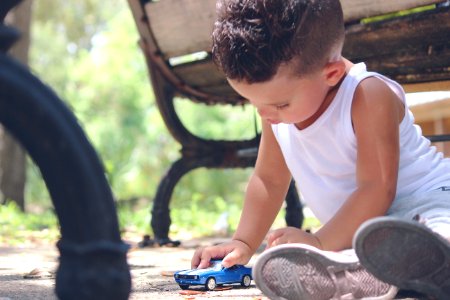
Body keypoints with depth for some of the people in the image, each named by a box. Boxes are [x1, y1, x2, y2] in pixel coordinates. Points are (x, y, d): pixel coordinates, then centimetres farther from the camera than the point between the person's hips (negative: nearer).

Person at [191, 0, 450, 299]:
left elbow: (377, 189, -24)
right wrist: (243, 243, 8)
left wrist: (319, 243, -25)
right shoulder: (276, 111, 3)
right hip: (357, 228, 6)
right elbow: (269, 179, 16)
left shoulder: (368, 97, -21)